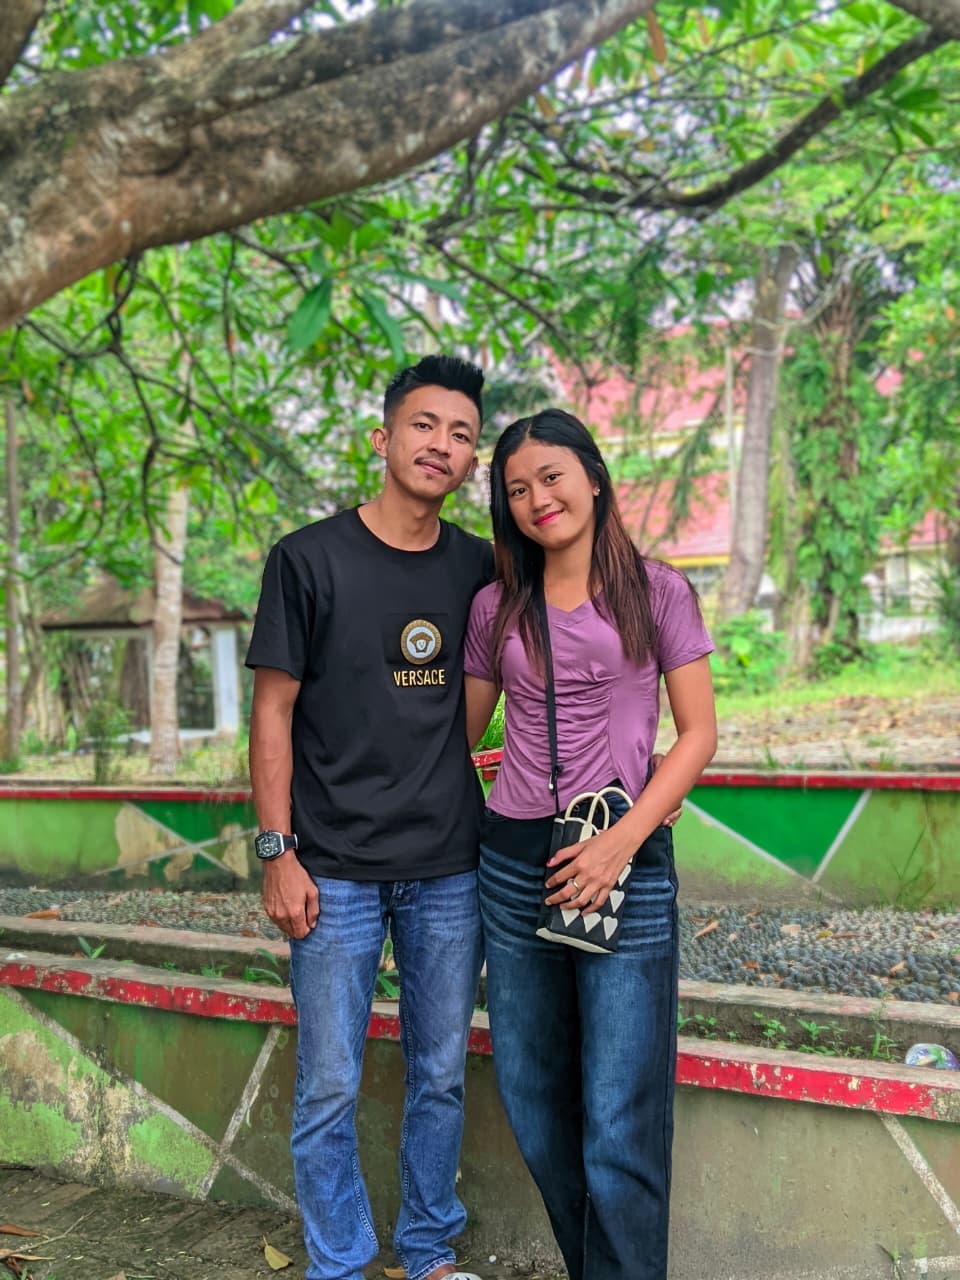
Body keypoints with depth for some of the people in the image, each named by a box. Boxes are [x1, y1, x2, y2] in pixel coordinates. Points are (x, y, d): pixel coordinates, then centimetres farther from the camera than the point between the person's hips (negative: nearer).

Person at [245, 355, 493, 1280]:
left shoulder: (478, 568, 5)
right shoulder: (309, 559, -5)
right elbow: (272, 711, -4)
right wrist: (278, 853, -9)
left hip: (449, 868, 4)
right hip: (336, 871, -3)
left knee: (440, 1076, 14)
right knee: (330, 1088, 5)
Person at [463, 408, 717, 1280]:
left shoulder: (657, 592, 1)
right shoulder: (496, 608, 9)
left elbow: (699, 733, -1)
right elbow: (462, 728, 18)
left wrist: (624, 840, -12)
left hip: (626, 861, -3)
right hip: (515, 858, 4)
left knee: (620, 1117, -4)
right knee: (534, 1100, 11)